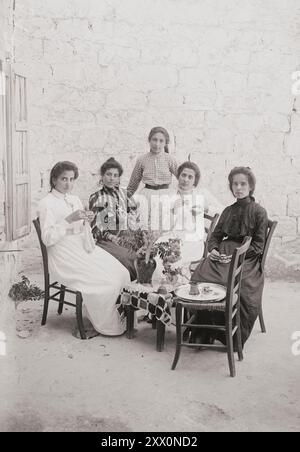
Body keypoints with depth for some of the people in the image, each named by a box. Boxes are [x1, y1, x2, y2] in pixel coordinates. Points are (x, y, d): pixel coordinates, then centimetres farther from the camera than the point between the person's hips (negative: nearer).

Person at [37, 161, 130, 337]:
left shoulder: (75, 199, 15)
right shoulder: (47, 204, -6)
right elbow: (47, 238, -15)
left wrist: (88, 221, -2)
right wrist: (69, 219, -21)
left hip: (84, 248, 7)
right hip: (65, 258, -7)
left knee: (122, 274, -12)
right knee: (106, 283, -22)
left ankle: (120, 315, 2)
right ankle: (107, 325, -2)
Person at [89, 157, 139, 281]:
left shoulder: (125, 194, 17)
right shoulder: (96, 198, 8)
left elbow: (134, 217, 14)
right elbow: (94, 226, 2)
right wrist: (111, 237, -12)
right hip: (105, 241, -3)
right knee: (127, 256, -31)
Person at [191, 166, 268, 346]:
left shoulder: (259, 212, 4)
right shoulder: (228, 211, 20)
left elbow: (258, 245, -2)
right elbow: (216, 235, 21)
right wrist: (213, 249, -1)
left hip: (247, 259, -4)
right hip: (223, 255, 5)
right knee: (200, 276, -25)